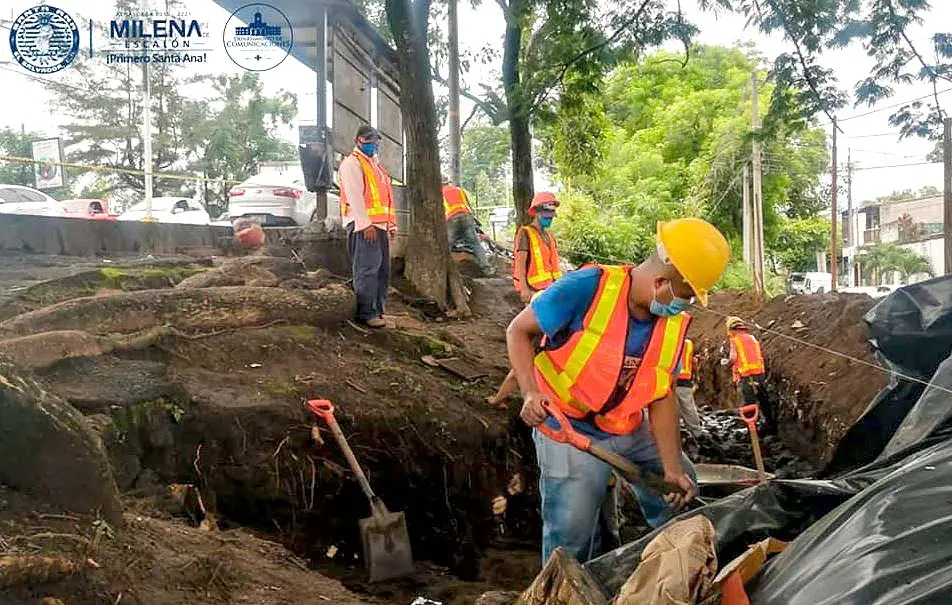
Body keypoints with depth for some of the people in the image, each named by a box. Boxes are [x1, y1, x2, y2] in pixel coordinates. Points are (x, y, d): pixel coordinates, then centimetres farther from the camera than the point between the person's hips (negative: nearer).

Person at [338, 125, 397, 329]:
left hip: (380, 225, 9)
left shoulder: (376, 165, 25)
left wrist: (391, 224, 18)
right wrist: (366, 224, -21)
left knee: (382, 270, 8)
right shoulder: (352, 163, -3)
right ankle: (366, 313, -10)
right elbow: (355, 195, -14)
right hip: (363, 225, -9)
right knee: (367, 270, -11)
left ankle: (378, 309, 15)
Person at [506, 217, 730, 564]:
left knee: (682, 492, 19)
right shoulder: (588, 287, -25)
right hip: (570, 432, -6)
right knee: (572, 541, -3)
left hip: (632, 431, 6)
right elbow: (519, 331, -15)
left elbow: (662, 397, -1)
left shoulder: (675, 322, -6)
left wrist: (672, 468, -8)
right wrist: (531, 393, -28)